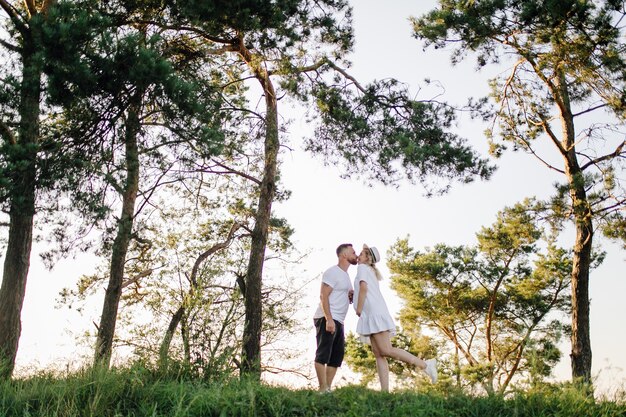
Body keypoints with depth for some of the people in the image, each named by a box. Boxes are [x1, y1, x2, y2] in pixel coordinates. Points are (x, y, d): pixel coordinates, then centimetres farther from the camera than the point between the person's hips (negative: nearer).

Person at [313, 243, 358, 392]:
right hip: (327, 319, -10)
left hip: (338, 321, 10)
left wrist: (353, 296, 6)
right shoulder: (333, 272, -8)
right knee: (323, 353, -11)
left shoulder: (346, 275, 21)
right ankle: (323, 389, -13)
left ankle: (328, 388, 9)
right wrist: (329, 319, -26)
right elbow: (323, 296, -16)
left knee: (337, 355, 7)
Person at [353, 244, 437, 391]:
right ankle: (385, 390, -9)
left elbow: (363, 287, -13)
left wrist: (359, 309, -11)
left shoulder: (362, 268, 2)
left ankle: (425, 365, -15)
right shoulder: (372, 272, 28)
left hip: (375, 313, -10)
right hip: (374, 314, 10)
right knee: (378, 354, 0)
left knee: (386, 351, -16)